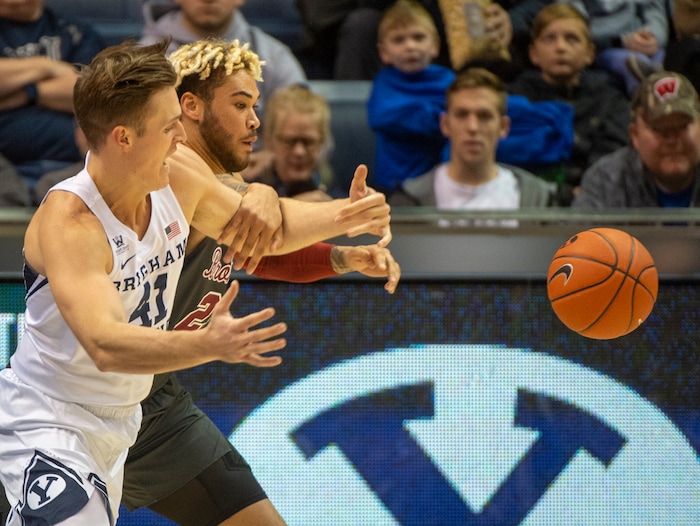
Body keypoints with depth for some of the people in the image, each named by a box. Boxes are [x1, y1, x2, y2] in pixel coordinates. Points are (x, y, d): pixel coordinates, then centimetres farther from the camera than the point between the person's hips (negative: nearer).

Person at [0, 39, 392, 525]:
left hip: (120, 422, 8)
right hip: (46, 425, -8)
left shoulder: (180, 185, -6)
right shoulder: (67, 222, -29)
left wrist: (345, 216, -4)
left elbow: (267, 229, 14)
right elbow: (104, 345, -42)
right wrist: (208, 346, -55)